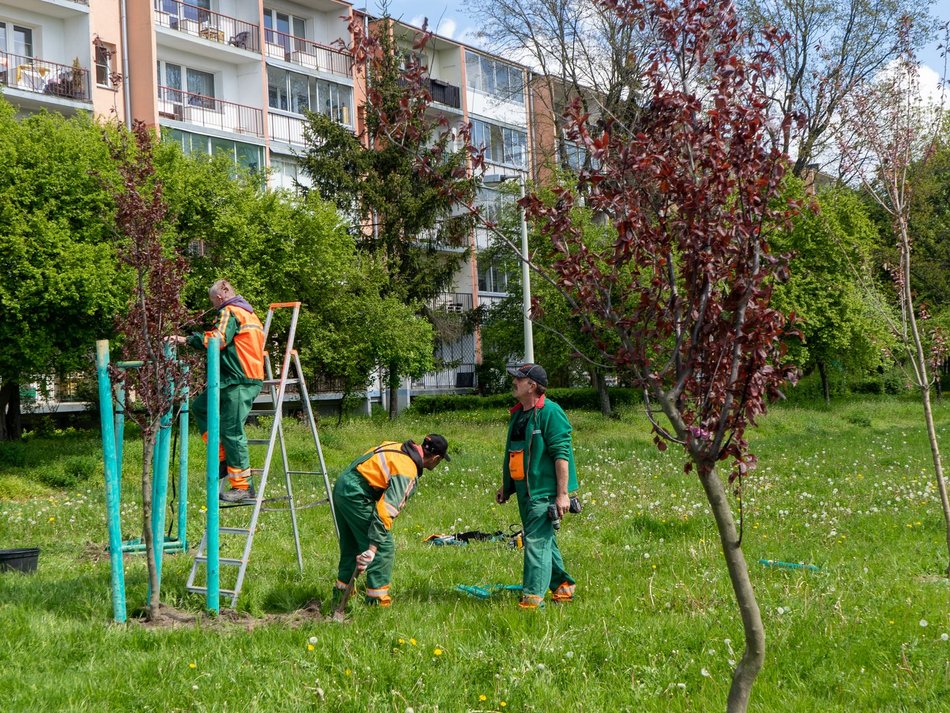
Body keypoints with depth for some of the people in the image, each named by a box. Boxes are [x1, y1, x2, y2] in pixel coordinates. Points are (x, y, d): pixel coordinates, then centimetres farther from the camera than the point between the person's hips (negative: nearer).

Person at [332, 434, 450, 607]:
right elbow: (386, 510, -26)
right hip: (356, 495, -10)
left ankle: (341, 593, 33)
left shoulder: (398, 447, 9)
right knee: (384, 547, -4)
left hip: (341, 485, 10)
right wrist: (372, 548, -29)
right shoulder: (408, 473, -18)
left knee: (350, 545, 22)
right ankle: (377, 600, -4)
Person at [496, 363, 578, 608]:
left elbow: (561, 454, -18)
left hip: (544, 491, -9)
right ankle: (563, 586, 31)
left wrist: (562, 494, -21)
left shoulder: (550, 412, -13)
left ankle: (533, 598, -10)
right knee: (544, 541, 17)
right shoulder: (518, 413, 14)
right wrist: (506, 486, 26)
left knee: (537, 542, -11)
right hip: (525, 491, 9)